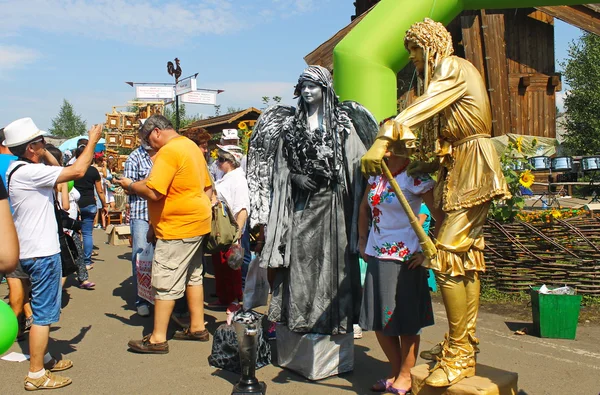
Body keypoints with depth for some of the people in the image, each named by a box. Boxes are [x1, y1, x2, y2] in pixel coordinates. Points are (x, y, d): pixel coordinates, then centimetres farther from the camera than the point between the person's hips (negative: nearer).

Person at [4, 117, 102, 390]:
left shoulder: (21, 169, 9)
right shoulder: (28, 171, -21)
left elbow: (58, 171, 20)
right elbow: (77, 171, -24)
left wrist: (44, 152, 9)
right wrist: (93, 140, -12)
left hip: (34, 250, 11)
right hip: (42, 252, -11)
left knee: (43, 309, 20)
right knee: (43, 313, -2)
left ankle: (43, 359, 33)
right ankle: (36, 374, 6)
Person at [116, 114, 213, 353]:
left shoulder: (168, 152, -17)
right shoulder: (192, 147, 14)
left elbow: (153, 192, -24)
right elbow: (207, 186, 19)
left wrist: (130, 185, -7)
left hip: (178, 228, -10)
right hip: (197, 223, 10)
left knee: (165, 283, -3)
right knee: (192, 276, 17)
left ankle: (158, 339, 5)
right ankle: (198, 328, 25)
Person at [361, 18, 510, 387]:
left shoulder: (453, 68, -7)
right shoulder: (450, 74, 21)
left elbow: (422, 107, -26)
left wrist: (383, 139, -35)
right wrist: (431, 164, 6)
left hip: (471, 173, -10)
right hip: (459, 171, 10)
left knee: (446, 256, -14)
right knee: (466, 257, 10)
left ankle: (457, 356, -6)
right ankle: (466, 349, 17)